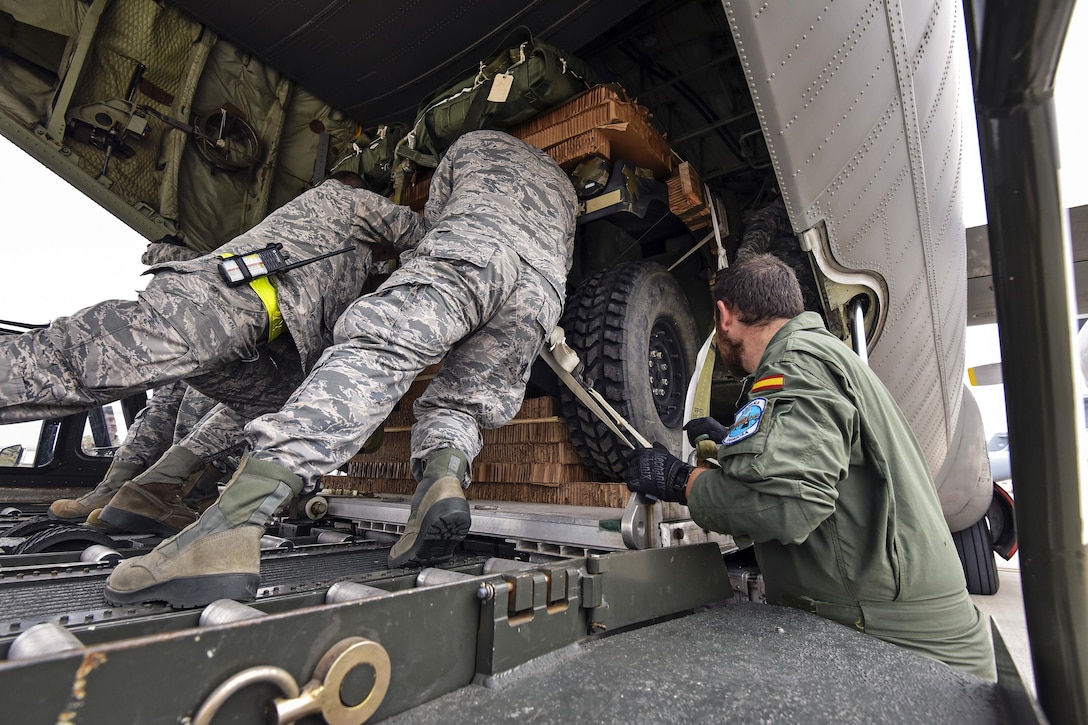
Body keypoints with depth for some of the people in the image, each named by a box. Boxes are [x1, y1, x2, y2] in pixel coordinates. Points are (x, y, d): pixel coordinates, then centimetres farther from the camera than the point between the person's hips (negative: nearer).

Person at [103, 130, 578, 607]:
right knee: (455, 405, 9)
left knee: (369, 358, -20)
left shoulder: (473, 142, 37)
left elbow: (430, 224, 33)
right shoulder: (563, 184, 48)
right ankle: (442, 481, -26)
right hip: (543, 288, 5)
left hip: (469, 248, -4)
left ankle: (227, 531, -36)